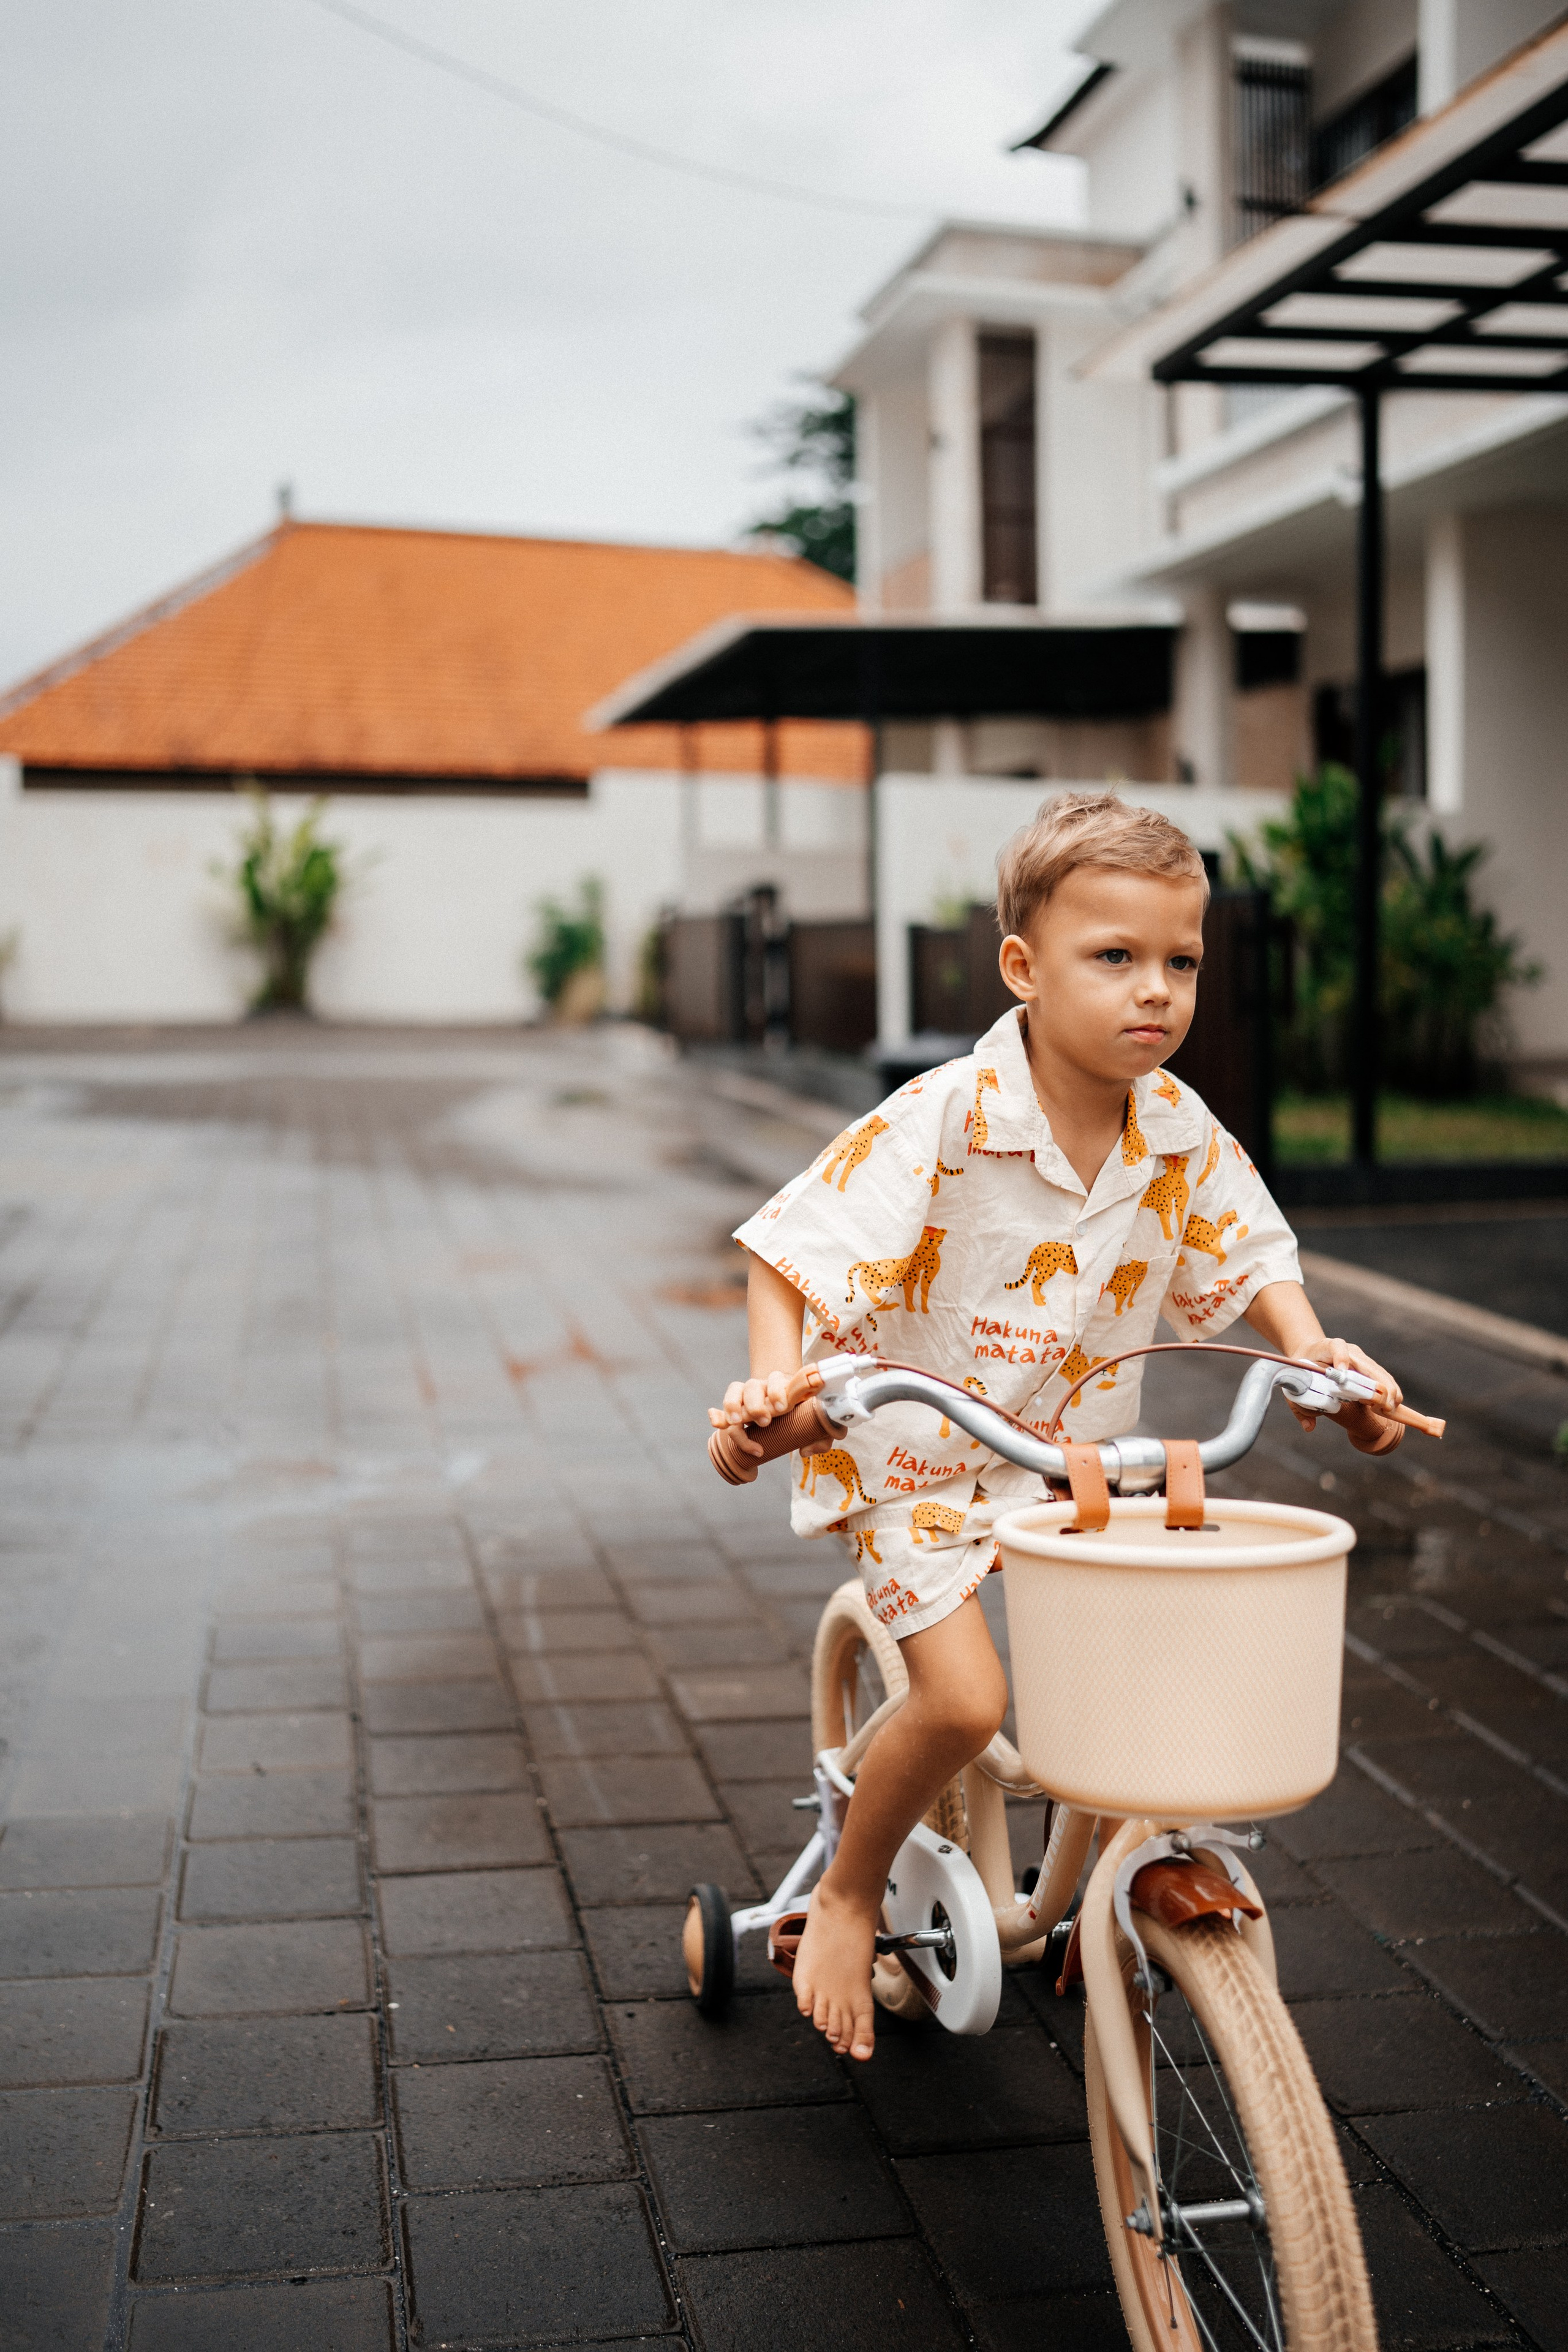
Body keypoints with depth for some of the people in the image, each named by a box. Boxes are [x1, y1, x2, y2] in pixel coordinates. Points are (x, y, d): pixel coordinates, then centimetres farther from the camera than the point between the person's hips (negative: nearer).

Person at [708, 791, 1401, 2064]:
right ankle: (847, 1895, 10)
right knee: (962, 1698, -19)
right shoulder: (942, 1122, -25)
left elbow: (1243, 1250, 8)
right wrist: (775, 1382, -39)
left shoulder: (1181, 1133, -8)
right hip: (915, 1456, -5)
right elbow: (791, 1251, -24)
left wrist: (1314, 1348, -9)